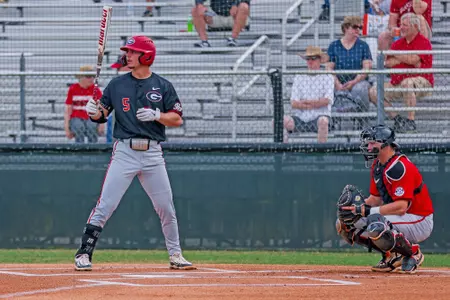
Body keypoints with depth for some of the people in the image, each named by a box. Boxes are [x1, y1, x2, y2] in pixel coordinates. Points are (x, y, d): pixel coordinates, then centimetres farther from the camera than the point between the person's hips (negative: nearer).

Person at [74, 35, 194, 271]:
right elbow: (101, 115, 10)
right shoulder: (117, 84, 7)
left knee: (166, 208, 6)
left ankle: (175, 256, 20)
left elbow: (177, 119, 2)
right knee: (105, 206, -9)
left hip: (153, 154, 1)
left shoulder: (163, 86, 5)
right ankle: (84, 254, -6)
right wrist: (94, 112, -12)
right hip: (124, 152, -1)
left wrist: (157, 115, -15)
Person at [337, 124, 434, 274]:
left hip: (419, 223, -10)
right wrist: (359, 204, -11)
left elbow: (401, 206, -30)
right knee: (344, 224, 2)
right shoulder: (377, 165, 8)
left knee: (376, 225, -38)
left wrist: (366, 210, -33)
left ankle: (413, 253, -11)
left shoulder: (400, 167, -23)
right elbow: (376, 198, 11)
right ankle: (392, 255, 8)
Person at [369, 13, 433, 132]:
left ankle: (411, 121, -32)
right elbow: (387, 63, 1)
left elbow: (413, 59, -21)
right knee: (374, 92, -5)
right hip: (397, 84, 7)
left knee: (406, 83, -42)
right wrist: (407, 59, -12)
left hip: (422, 82, -7)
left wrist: (396, 55, -4)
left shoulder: (423, 42, -5)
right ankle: (397, 119, -1)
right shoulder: (398, 44, 14)